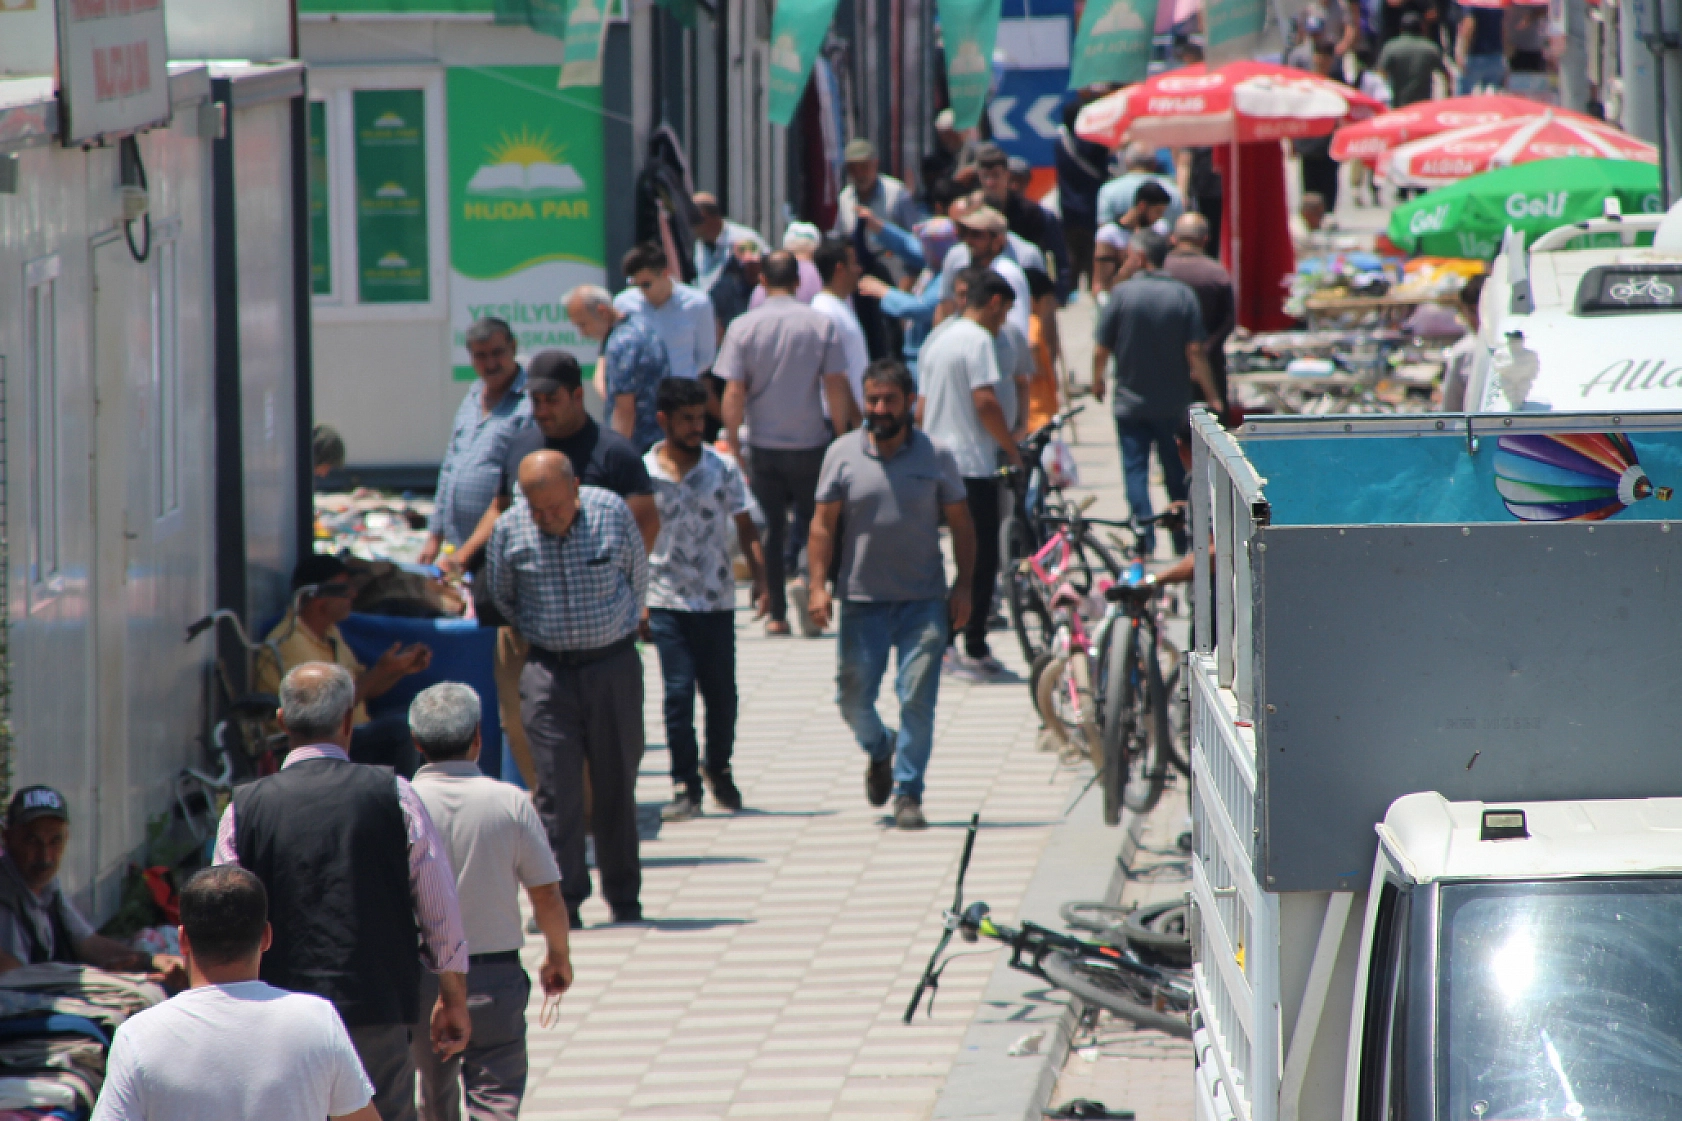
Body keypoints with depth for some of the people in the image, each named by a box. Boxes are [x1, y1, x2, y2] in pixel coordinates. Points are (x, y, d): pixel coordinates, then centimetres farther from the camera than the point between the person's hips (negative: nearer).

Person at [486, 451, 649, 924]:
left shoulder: (613, 513, -6)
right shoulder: (509, 530, -5)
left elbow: (637, 577, 10)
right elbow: (501, 599, 12)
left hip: (613, 666, 0)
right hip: (548, 669, 0)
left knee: (616, 782, 6)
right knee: (556, 787, -8)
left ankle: (623, 895, 17)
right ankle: (561, 898, -5)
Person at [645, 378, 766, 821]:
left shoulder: (723, 469, 2)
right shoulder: (642, 474, -1)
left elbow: (745, 527, 6)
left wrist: (760, 576, -7)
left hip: (717, 601, 1)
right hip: (667, 602, -1)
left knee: (721, 691, 6)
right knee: (678, 692, -8)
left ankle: (718, 768, 30)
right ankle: (685, 787, 0)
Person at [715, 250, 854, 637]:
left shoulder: (743, 327, -5)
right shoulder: (821, 325, -6)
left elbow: (734, 393, -7)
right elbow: (836, 386, -6)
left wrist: (732, 442, 0)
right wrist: (842, 432, 4)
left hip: (763, 445, 0)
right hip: (810, 441, 0)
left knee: (771, 528, 8)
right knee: (813, 521, 14)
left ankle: (777, 614, 7)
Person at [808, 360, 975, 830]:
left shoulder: (936, 456, 1)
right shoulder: (843, 454, 1)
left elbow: (961, 524, 7)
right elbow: (824, 523, 4)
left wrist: (963, 586, -1)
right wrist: (818, 585, -5)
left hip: (924, 600, -1)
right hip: (862, 598, 1)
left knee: (917, 699, -7)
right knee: (853, 699, 5)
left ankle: (908, 792, 3)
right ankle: (879, 751, 37)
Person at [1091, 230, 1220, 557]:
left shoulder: (1122, 294, -12)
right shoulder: (1183, 296, -7)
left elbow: (1100, 350, -9)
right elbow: (1195, 351, -10)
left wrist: (1097, 381, 11)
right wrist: (1211, 396, -1)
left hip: (1130, 403, -2)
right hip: (1173, 403, 2)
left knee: (1135, 469, 4)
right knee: (1176, 471, 15)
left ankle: (1144, 539, -5)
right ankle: (1183, 540, 22)